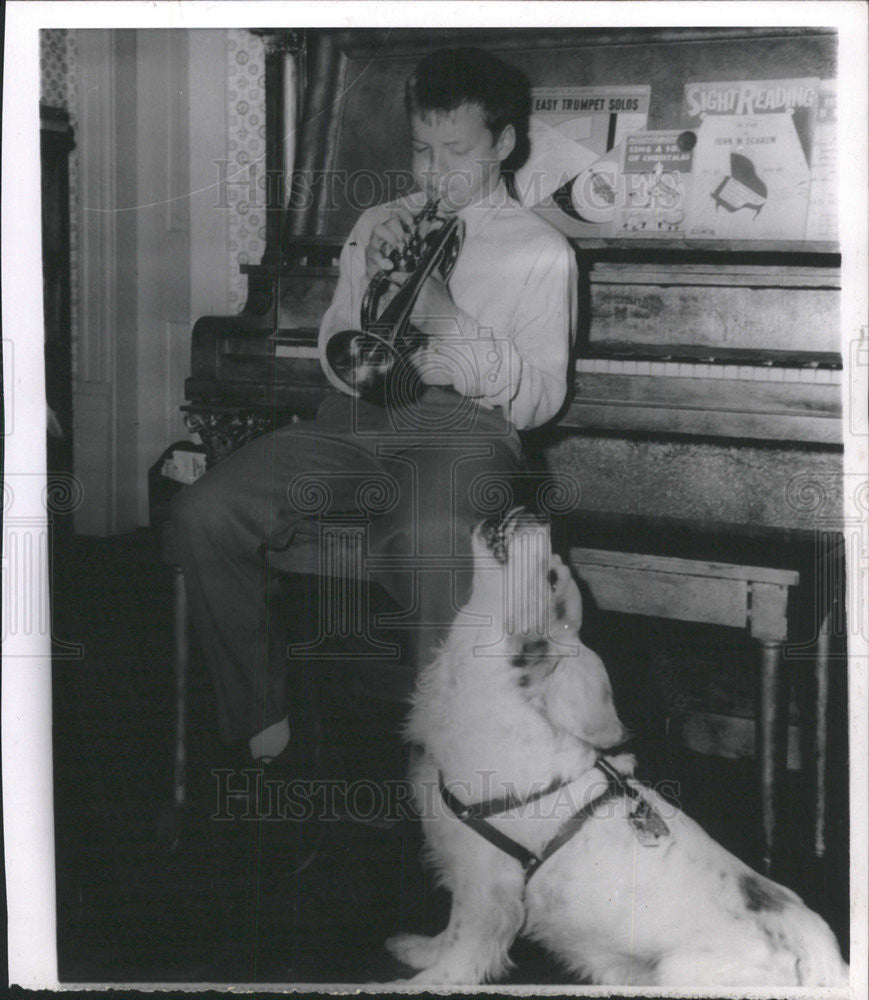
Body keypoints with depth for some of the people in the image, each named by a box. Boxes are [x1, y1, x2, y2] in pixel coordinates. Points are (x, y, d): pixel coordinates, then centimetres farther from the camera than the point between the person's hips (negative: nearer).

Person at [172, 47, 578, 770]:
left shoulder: (541, 252, 12)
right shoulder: (379, 225, 25)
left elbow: (541, 399, 2)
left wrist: (448, 319, -10)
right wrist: (371, 281, 1)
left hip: (463, 421, -4)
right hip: (357, 415, 4)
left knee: (431, 541, -41)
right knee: (203, 513, -22)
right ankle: (261, 719, -5)